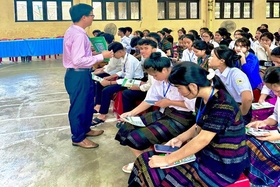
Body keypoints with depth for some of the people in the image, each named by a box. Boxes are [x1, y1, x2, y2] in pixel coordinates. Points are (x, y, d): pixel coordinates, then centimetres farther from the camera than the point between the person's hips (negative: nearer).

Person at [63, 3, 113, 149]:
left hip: (79, 73, 11)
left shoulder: (73, 31, 11)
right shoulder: (79, 35, -22)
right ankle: (78, 138, 17)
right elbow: (78, 60, -29)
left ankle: (85, 129, 40)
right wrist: (101, 56, -24)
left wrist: (92, 54, 13)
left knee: (87, 103, 23)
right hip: (78, 75, -11)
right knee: (79, 106, 3)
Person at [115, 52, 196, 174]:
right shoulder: (159, 80, 5)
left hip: (181, 118, -9)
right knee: (127, 129, 2)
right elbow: (149, 100, 11)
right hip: (164, 112, 9)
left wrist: (169, 102, -12)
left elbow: (192, 105, -22)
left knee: (136, 137, -17)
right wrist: (132, 113, 1)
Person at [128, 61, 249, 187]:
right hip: (208, 151, 9)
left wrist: (168, 159, -24)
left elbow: (203, 139, -28)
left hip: (225, 165, -8)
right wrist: (180, 138, -3)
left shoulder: (222, 104, -26)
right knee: (149, 160, 1)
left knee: (157, 175, -15)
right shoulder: (202, 99, 1)